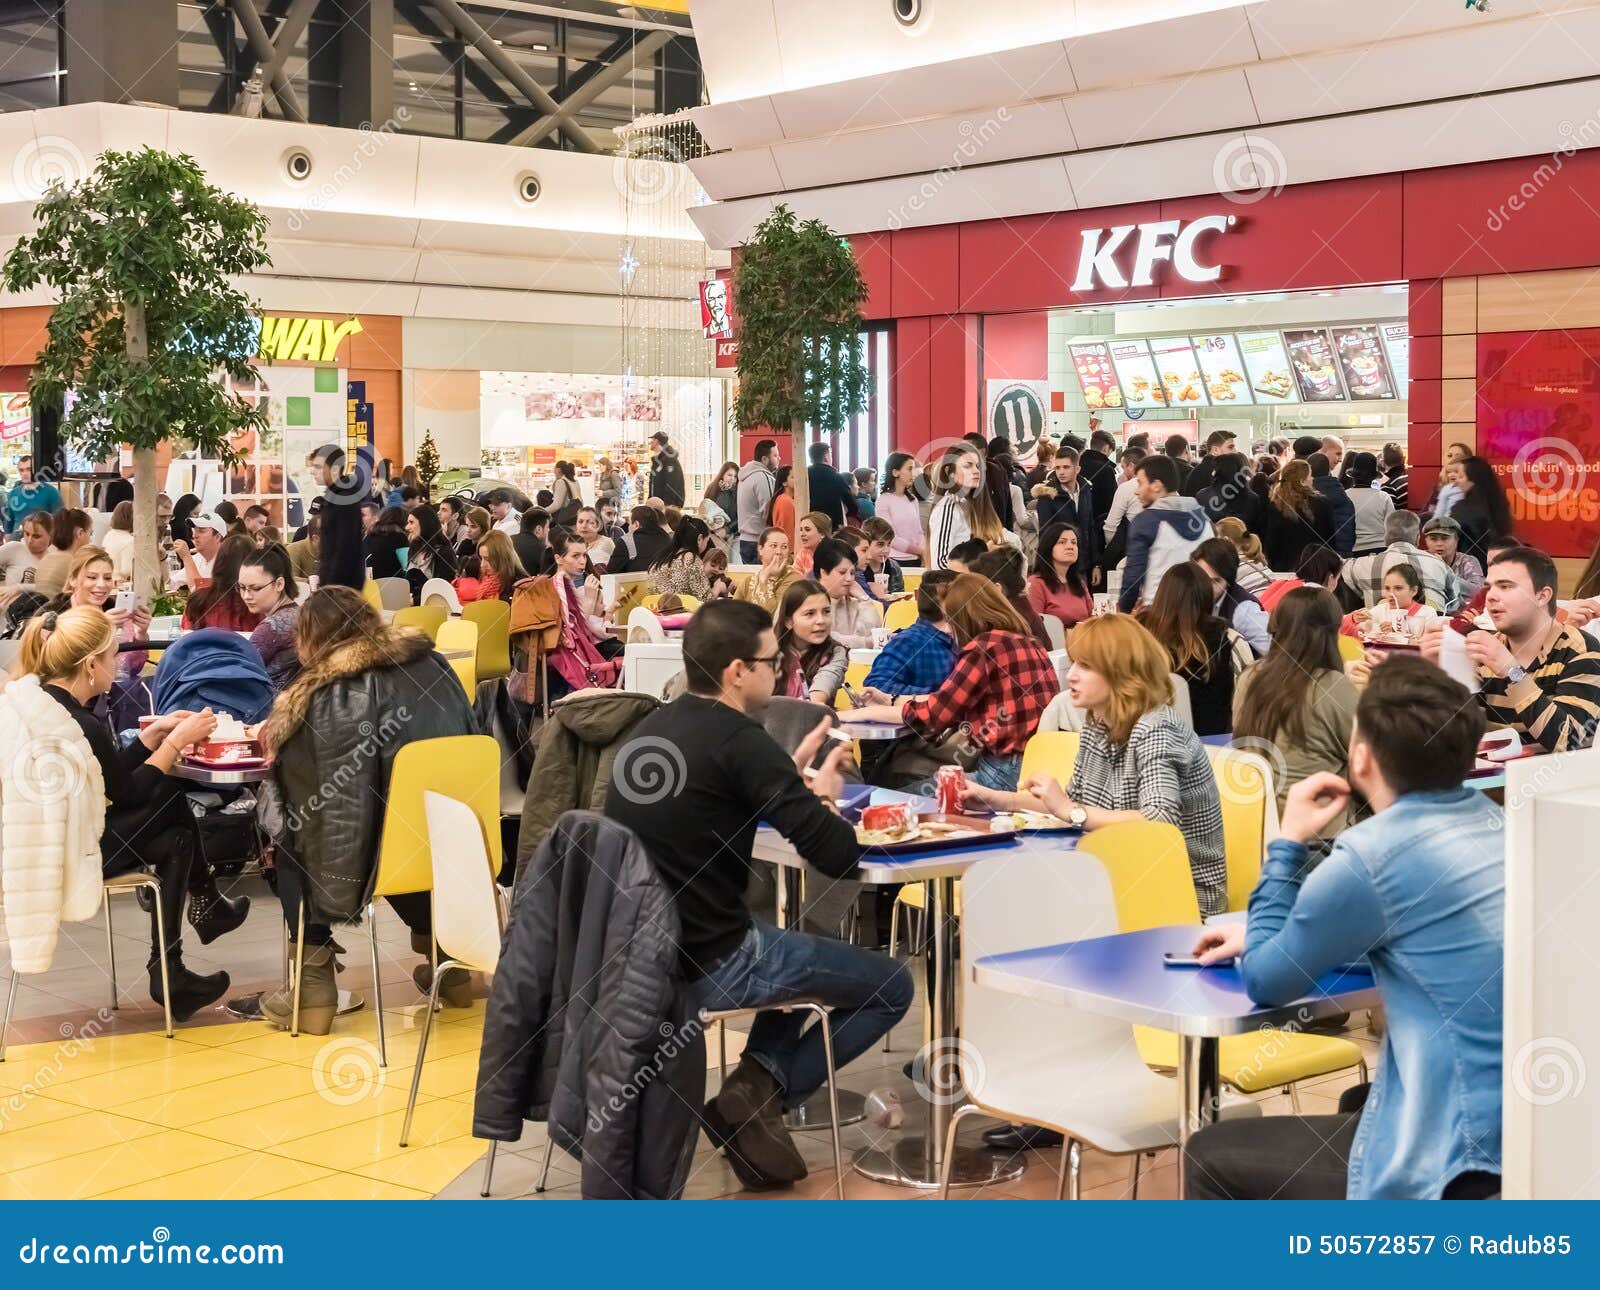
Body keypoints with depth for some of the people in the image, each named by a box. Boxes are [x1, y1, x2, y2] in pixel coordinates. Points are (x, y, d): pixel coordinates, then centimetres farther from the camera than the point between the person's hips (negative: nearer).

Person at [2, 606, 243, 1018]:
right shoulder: (79, 728, -24)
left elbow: (112, 772, 12)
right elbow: (127, 791, -7)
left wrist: (156, 731, 8)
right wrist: (176, 741, -1)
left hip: (34, 839, 9)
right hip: (62, 853, -9)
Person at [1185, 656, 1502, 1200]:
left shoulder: (1374, 855, -19)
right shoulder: (1492, 822, 7)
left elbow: (1265, 979, -4)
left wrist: (1288, 842, 3)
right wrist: (1264, 937, 19)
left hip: (1467, 1159, -9)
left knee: (1211, 1157, 8)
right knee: (1358, 1104, 38)